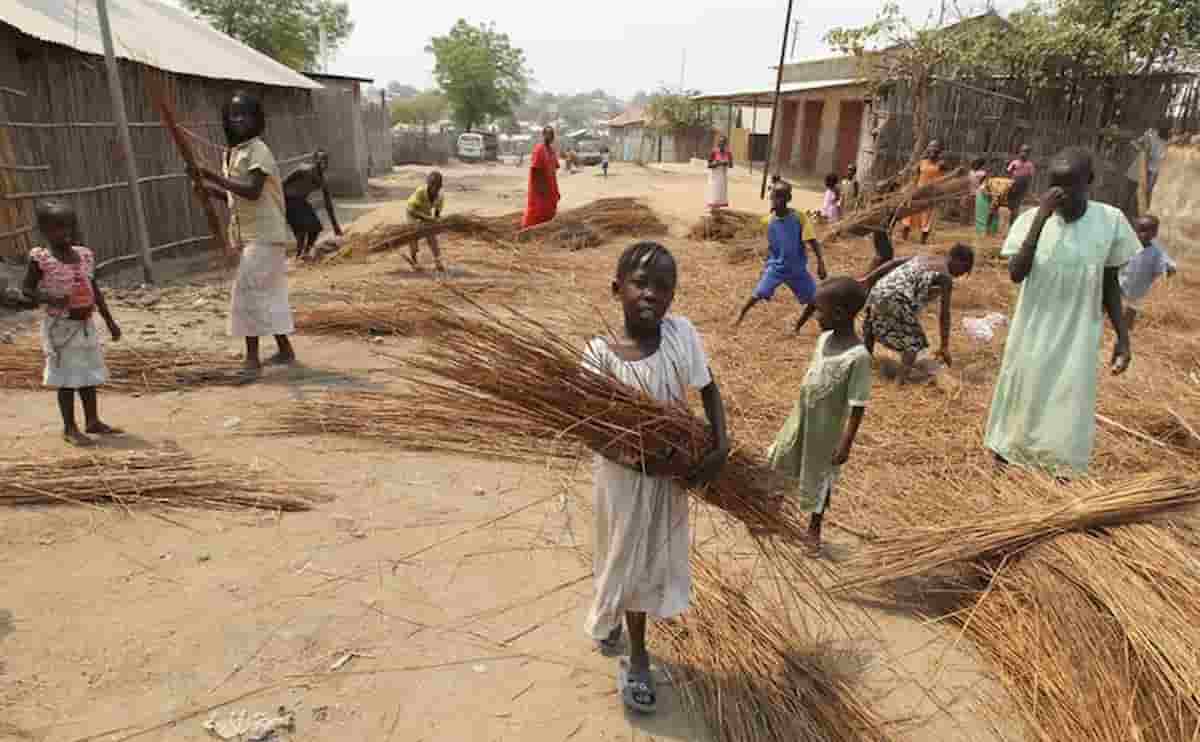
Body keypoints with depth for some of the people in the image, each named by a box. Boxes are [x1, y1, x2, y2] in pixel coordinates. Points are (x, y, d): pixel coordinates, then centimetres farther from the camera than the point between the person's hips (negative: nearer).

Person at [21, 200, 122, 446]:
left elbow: (95, 291, 11)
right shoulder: (40, 258, -11)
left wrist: (110, 321, 12)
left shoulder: (85, 255, 5)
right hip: (60, 326, -5)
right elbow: (26, 289, -7)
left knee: (89, 376, 13)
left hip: (86, 324, 6)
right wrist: (50, 299, -26)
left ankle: (93, 421, 25)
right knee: (68, 378, 1)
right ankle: (70, 428, 11)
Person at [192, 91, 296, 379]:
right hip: (250, 235, 10)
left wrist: (217, 178, -26)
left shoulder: (257, 151, -12)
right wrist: (204, 185, 6)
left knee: (248, 291, -11)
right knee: (268, 292, 14)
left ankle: (252, 359, -6)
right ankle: (285, 350, 23)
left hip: (264, 234, -10)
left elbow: (252, 192, -24)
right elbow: (232, 196, 19)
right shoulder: (232, 153, 15)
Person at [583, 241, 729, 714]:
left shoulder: (682, 333, -14)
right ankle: (637, 658, 42)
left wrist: (721, 447, -13)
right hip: (625, 472, -3)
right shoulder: (600, 354, -21)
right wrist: (649, 461, -23)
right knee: (628, 560, 14)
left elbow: (709, 390, -1)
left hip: (672, 470, 3)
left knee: (654, 559, 19)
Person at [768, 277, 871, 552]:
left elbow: (858, 407, -23)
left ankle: (814, 527, 36)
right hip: (801, 418, 6)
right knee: (781, 459, 21)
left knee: (821, 477, 14)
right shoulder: (824, 338, -6)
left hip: (826, 428, -6)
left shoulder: (858, 357, -29)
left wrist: (846, 444, -20)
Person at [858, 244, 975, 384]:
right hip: (899, 300, -7)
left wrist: (869, 278, 15)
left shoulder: (925, 257, 23)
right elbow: (945, 314, 3)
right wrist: (945, 346, 7)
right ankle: (901, 381, 0)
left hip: (879, 290, 7)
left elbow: (892, 262, 16)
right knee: (914, 341, 8)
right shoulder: (946, 277, 4)